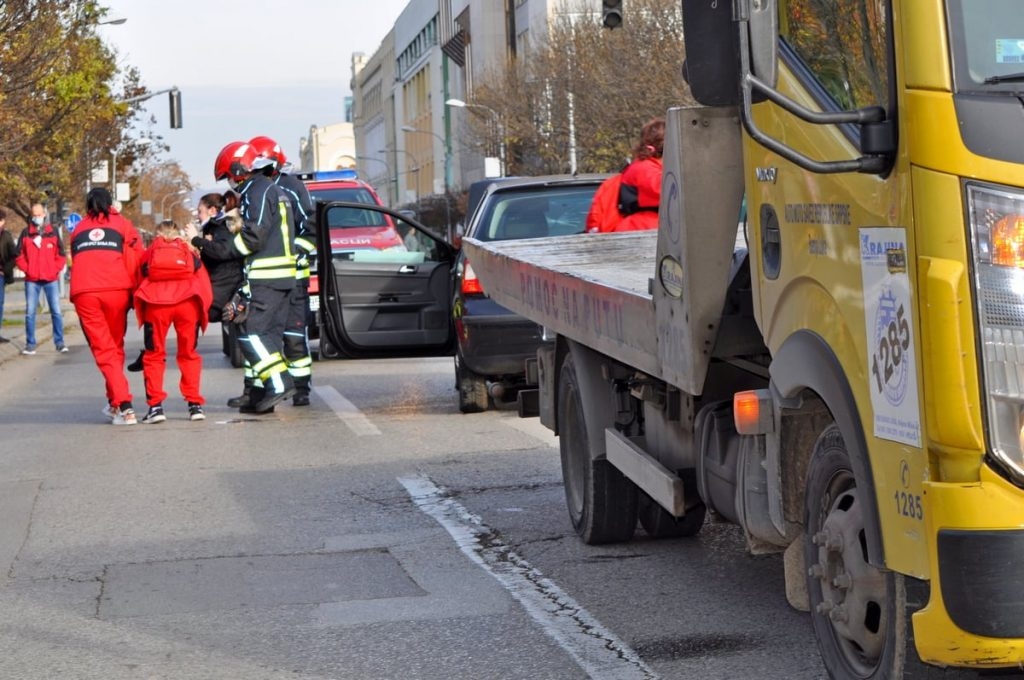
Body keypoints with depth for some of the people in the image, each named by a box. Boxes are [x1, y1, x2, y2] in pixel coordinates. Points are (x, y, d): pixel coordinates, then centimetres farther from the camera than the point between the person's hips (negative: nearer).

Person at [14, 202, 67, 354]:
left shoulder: (53, 232, 3)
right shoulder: (26, 233, 2)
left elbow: (61, 255, 5)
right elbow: (19, 255, 5)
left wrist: (56, 270, -5)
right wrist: (26, 269, -5)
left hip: (51, 279, 0)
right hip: (32, 280, 0)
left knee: (56, 311, 0)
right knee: (30, 313, 1)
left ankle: (59, 342, 7)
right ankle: (30, 344, 6)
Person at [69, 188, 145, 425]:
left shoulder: (78, 230, 23)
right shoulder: (122, 225, 16)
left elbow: (76, 261, 22)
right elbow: (137, 259, 6)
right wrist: (135, 292, 11)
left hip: (83, 292, 1)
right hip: (117, 290, -1)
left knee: (103, 349, -1)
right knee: (115, 346, 17)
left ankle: (124, 405, -14)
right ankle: (114, 402, 25)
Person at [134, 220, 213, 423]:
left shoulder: (150, 252, 26)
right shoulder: (190, 252, 27)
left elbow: (140, 278, 20)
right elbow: (205, 285, 18)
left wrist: (140, 308, 29)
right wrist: (202, 310, 24)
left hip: (155, 302, -1)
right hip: (188, 301, 1)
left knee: (154, 355, 10)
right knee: (189, 354, 14)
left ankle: (155, 405, 0)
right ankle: (195, 404, 8)